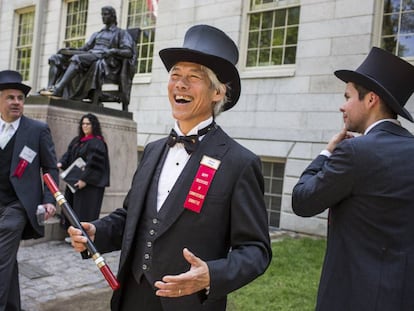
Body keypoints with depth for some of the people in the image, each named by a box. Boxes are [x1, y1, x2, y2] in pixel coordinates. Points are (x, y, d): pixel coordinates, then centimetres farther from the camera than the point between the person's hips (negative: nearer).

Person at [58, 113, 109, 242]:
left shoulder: (97, 142, -11)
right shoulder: (77, 140, 14)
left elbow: (94, 163, -19)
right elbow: (68, 154, 11)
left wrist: (85, 179, -24)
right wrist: (61, 163, -9)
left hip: (90, 183, -8)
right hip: (75, 180, 8)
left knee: (85, 209, -6)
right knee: (73, 207, 11)